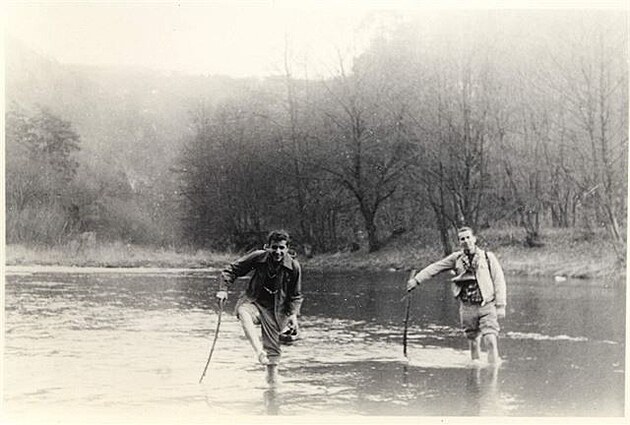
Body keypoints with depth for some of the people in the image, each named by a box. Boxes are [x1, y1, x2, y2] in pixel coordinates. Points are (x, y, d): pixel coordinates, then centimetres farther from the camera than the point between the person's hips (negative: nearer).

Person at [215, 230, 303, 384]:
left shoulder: (294, 266, -10)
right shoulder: (258, 257, -13)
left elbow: (296, 296, 4)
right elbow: (231, 270, -5)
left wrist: (293, 314, -8)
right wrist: (223, 289, -18)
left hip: (275, 309, 1)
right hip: (253, 301, -1)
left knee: (273, 346, 0)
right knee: (243, 312, -36)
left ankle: (272, 376, 24)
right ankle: (259, 351, -44)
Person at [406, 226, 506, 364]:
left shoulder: (488, 257, 2)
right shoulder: (456, 258, 8)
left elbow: (499, 281, 1)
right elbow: (435, 268, 10)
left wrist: (500, 306, -4)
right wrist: (417, 279, 1)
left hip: (487, 306, -2)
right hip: (467, 308, 3)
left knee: (491, 341, -14)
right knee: (473, 342, 7)